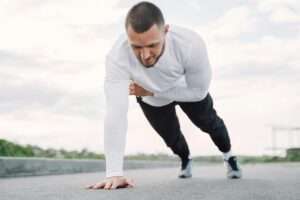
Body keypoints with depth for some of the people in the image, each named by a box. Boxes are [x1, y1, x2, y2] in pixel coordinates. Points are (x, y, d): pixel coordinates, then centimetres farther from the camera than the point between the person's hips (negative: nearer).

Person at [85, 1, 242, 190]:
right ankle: (185, 159, 58)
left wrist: (151, 91, -30)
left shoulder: (191, 44, -44)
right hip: (151, 100, 1)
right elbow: (116, 113, -49)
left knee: (209, 123, 21)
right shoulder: (117, 57, -44)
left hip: (188, 89, 0)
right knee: (171, 136, 20)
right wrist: (114, 173, -54)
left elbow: (199, 91, -27)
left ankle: (229, 156, 55)